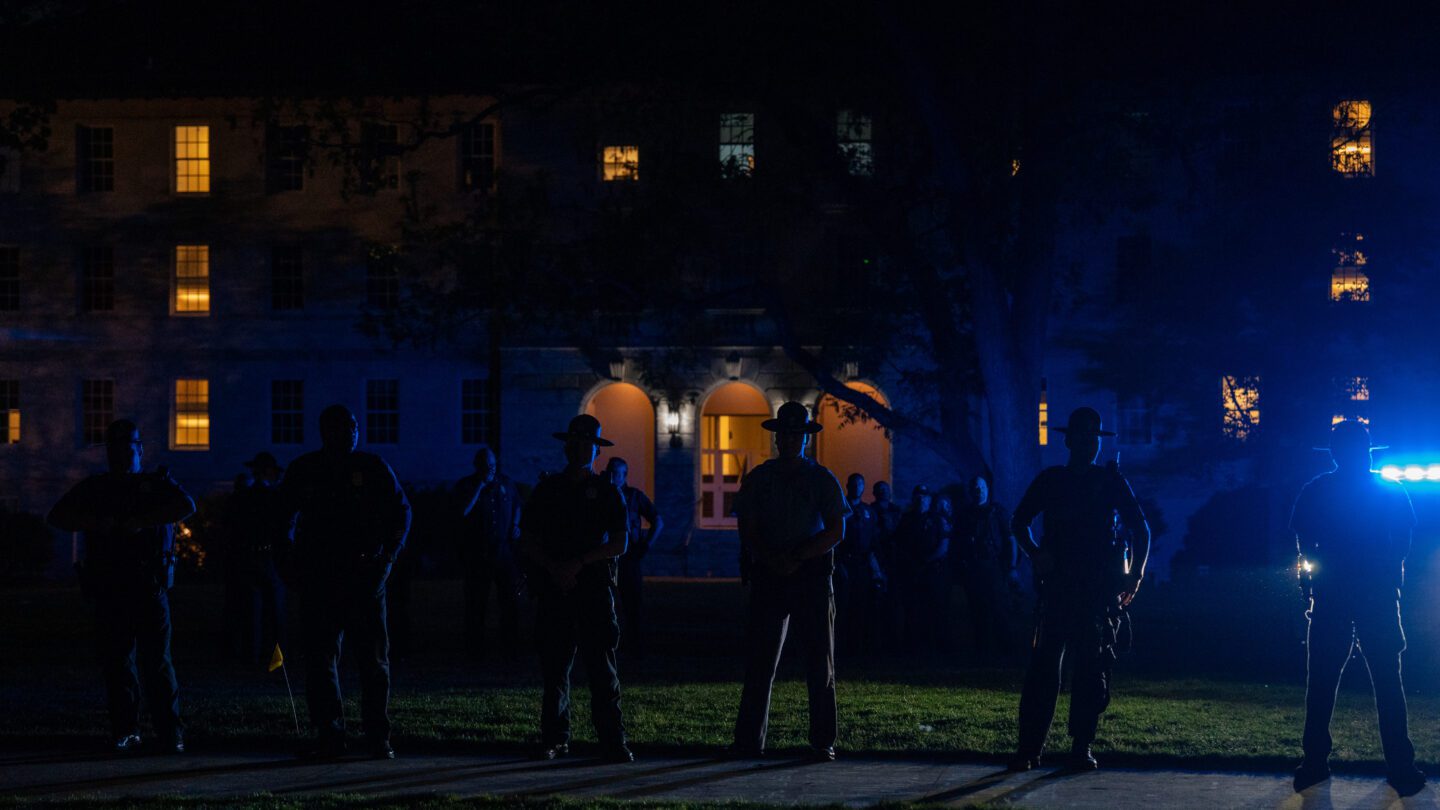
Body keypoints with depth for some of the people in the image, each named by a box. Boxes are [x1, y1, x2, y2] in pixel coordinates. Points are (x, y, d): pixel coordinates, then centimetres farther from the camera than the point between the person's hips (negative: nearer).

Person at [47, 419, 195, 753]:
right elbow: (57, 516, 8)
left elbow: (186, 506, -7)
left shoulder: (157, 484, 11)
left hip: (150, 589, -2)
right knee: (116, 662, 0)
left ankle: (170, 733, -5)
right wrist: (97, 523, -8)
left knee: (157, 661, -8)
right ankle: (125, 732, 7)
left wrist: (142, 521, -16)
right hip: (109, 591, 2)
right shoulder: (94, 488, 18)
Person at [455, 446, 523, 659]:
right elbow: (464, 511, -18)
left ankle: (510, 645, 10)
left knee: (511, 599, 1)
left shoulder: (506, 483, 10)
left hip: (504, 551, 3)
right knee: (476, 603, 2)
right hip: (477, 552, -3)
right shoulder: (466, 485, -1)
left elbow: (517, 505, 26)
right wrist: (481, 484, -16)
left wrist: (515, 525, 7)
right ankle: (476, 648, 9)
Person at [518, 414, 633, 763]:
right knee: (554, 668, 2)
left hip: (595, 587, -2)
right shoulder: (547, 489, 13)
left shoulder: (607, 492, 9)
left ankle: (612, 741, -9)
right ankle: (554, 740, 7)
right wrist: (553, 567, -7)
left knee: (603, 667, -6)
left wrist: (579, 562, -10)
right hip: (554, 589, 2)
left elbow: (619, 544, 2)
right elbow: (527, 541, 10)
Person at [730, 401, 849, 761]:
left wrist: (797, 557, -14)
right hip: (768, 576, 1)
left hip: (812, 575, -1)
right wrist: (772, 560, -14)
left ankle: (823, 742, 4)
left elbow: (836, 532, -2)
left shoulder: (822, 479, 5)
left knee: (820, 664, 0)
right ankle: (748, 740, 1)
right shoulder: (758, 478, 9)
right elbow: (748, 531, 3)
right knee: (759, 663, -1)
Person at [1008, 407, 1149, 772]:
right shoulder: (1050, 480, 10)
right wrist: (1036, 553, -3)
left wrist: (1135, 574, 0)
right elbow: (1020, 521, 14)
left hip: (1100, 588, 0)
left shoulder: (1111, 481, 8)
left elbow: (1140, 528, 9)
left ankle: (1082, 748, 6)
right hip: (1057, 584, 0)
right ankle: (1029, 747, -6)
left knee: (1093, 667, 0)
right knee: (1044, 664, -6)